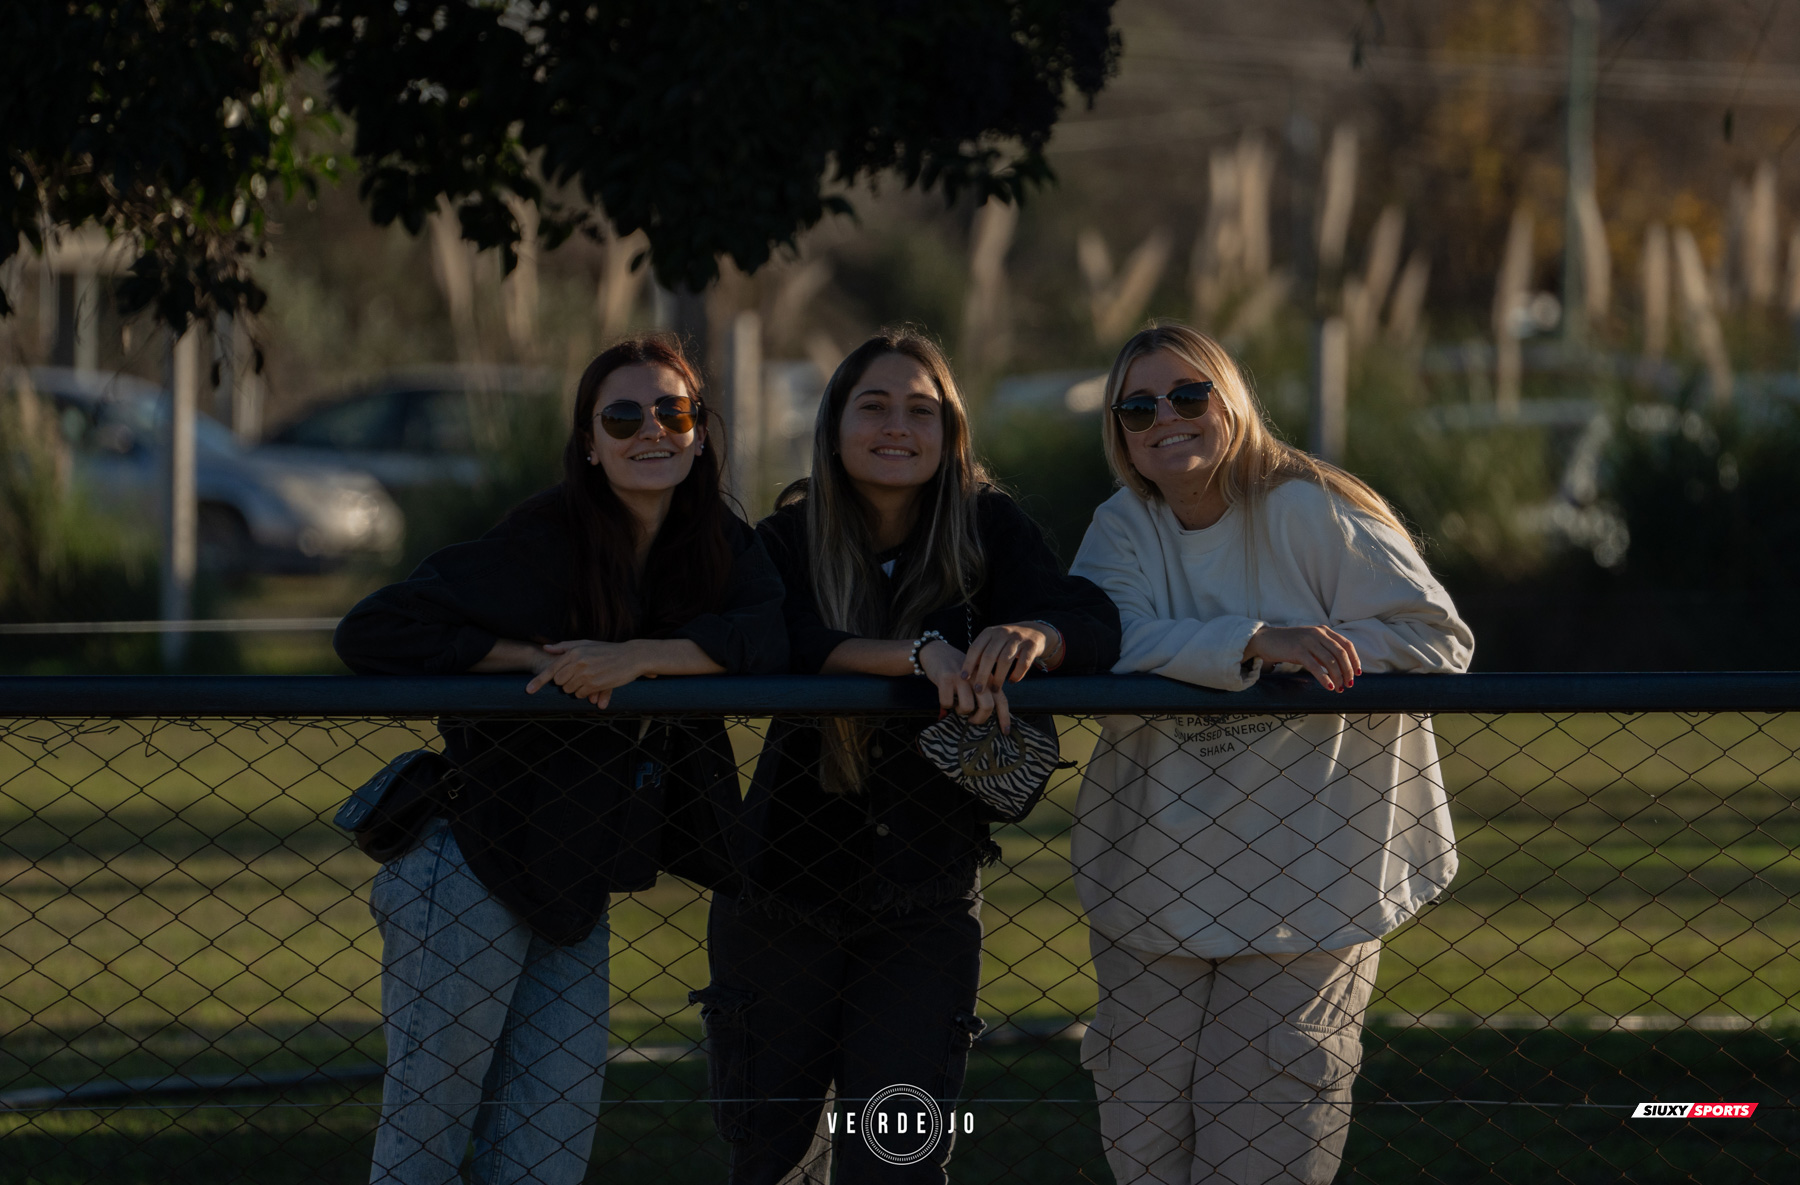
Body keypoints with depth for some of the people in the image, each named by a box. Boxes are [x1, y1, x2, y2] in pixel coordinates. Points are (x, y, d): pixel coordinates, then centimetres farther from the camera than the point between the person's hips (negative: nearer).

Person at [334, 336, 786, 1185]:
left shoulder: (717, 546, 3)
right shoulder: (543, 545, -15)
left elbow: (772, 634, -17)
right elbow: (371, 634, -20)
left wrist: (638, 656, -28)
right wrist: (533, 659, -23)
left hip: (574, 892, 6)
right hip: (469, 880, -6)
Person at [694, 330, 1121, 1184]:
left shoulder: (989, 529, -1)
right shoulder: (791, 538, -3)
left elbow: (1097, 626, -15)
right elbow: (784, 647, -23)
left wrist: (1032, 634, -38)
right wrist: (922, 653, -38)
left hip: (927, 903, 0)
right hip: (785, 889, 0)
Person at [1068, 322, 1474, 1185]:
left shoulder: (1311, 512, -6)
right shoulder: (1122, 530, 5)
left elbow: (1438, 641, -10)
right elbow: (1112, 640, -17)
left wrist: (1305, 661, -21)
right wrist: (1260, 643, -30)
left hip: (1301, 881, -4)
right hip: (1153, 877, 4)